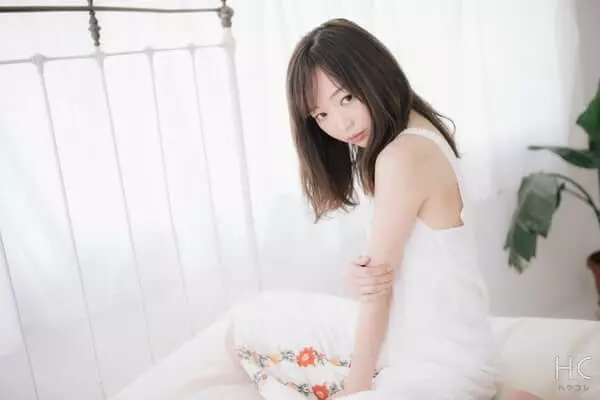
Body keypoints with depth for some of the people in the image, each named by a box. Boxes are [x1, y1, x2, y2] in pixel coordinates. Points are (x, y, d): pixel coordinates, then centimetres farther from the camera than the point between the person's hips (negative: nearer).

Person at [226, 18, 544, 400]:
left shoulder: (402, 156, -25)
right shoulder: (418, 131, 4)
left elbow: (379, 290, -17)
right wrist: (361, 276, -16)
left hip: (446, 365, -9)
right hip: (405, 337, 10)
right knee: (249, 324, 13)